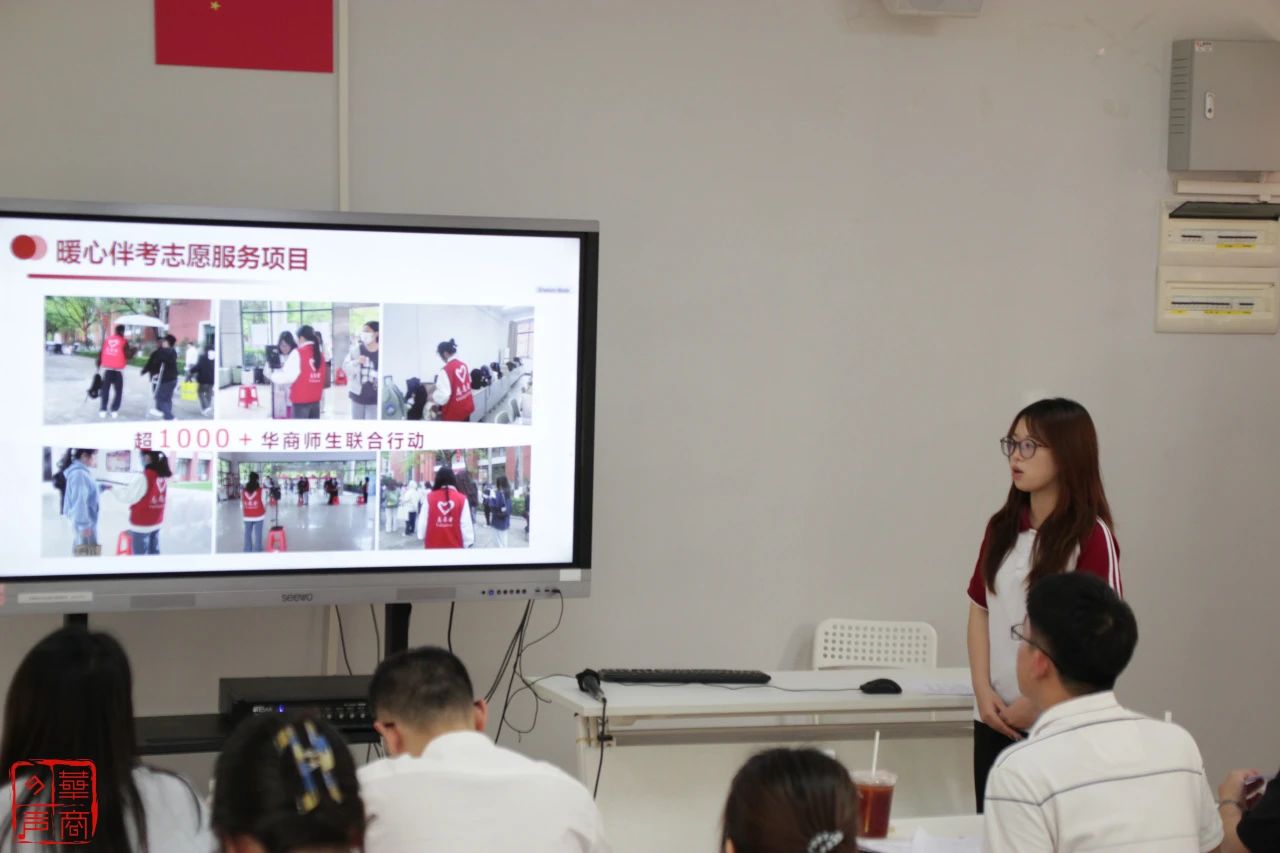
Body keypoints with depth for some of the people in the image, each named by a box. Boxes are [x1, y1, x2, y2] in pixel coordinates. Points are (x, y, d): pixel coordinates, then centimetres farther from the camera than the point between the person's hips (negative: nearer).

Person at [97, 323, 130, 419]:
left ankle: (102, 410, 5)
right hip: (118, 369, -3)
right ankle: (114, 411, 2)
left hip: (107, 368, 3)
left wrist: (99, 364, 14)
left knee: (105, 390, 9)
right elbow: (127, 355, -11)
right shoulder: (124, 341, -4)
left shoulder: (107, 339, 7)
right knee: (118, 391, 7)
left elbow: (101, 353, 6)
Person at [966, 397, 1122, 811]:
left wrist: (1037, 702, -12)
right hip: (996, 718, 5)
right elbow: (979, 611, 11)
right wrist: (984, 692, -1)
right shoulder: (1002, 528, 9)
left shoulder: (1091, 537, -9)